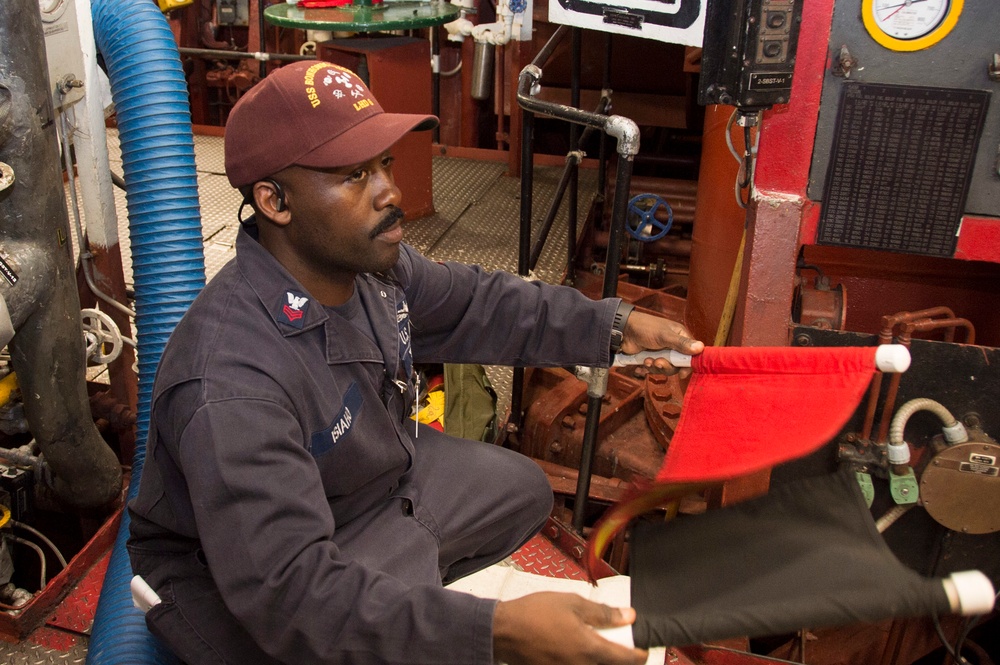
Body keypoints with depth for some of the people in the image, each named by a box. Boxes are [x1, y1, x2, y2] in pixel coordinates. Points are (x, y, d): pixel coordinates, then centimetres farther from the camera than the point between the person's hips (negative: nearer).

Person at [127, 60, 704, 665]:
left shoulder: (370, 258, -13)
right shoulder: (231, 387, -38)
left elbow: (474, 304, 5)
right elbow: (286, 590, -41)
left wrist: (614, 325, -3)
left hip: (380, 476, 8)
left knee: (521, 489, 19)